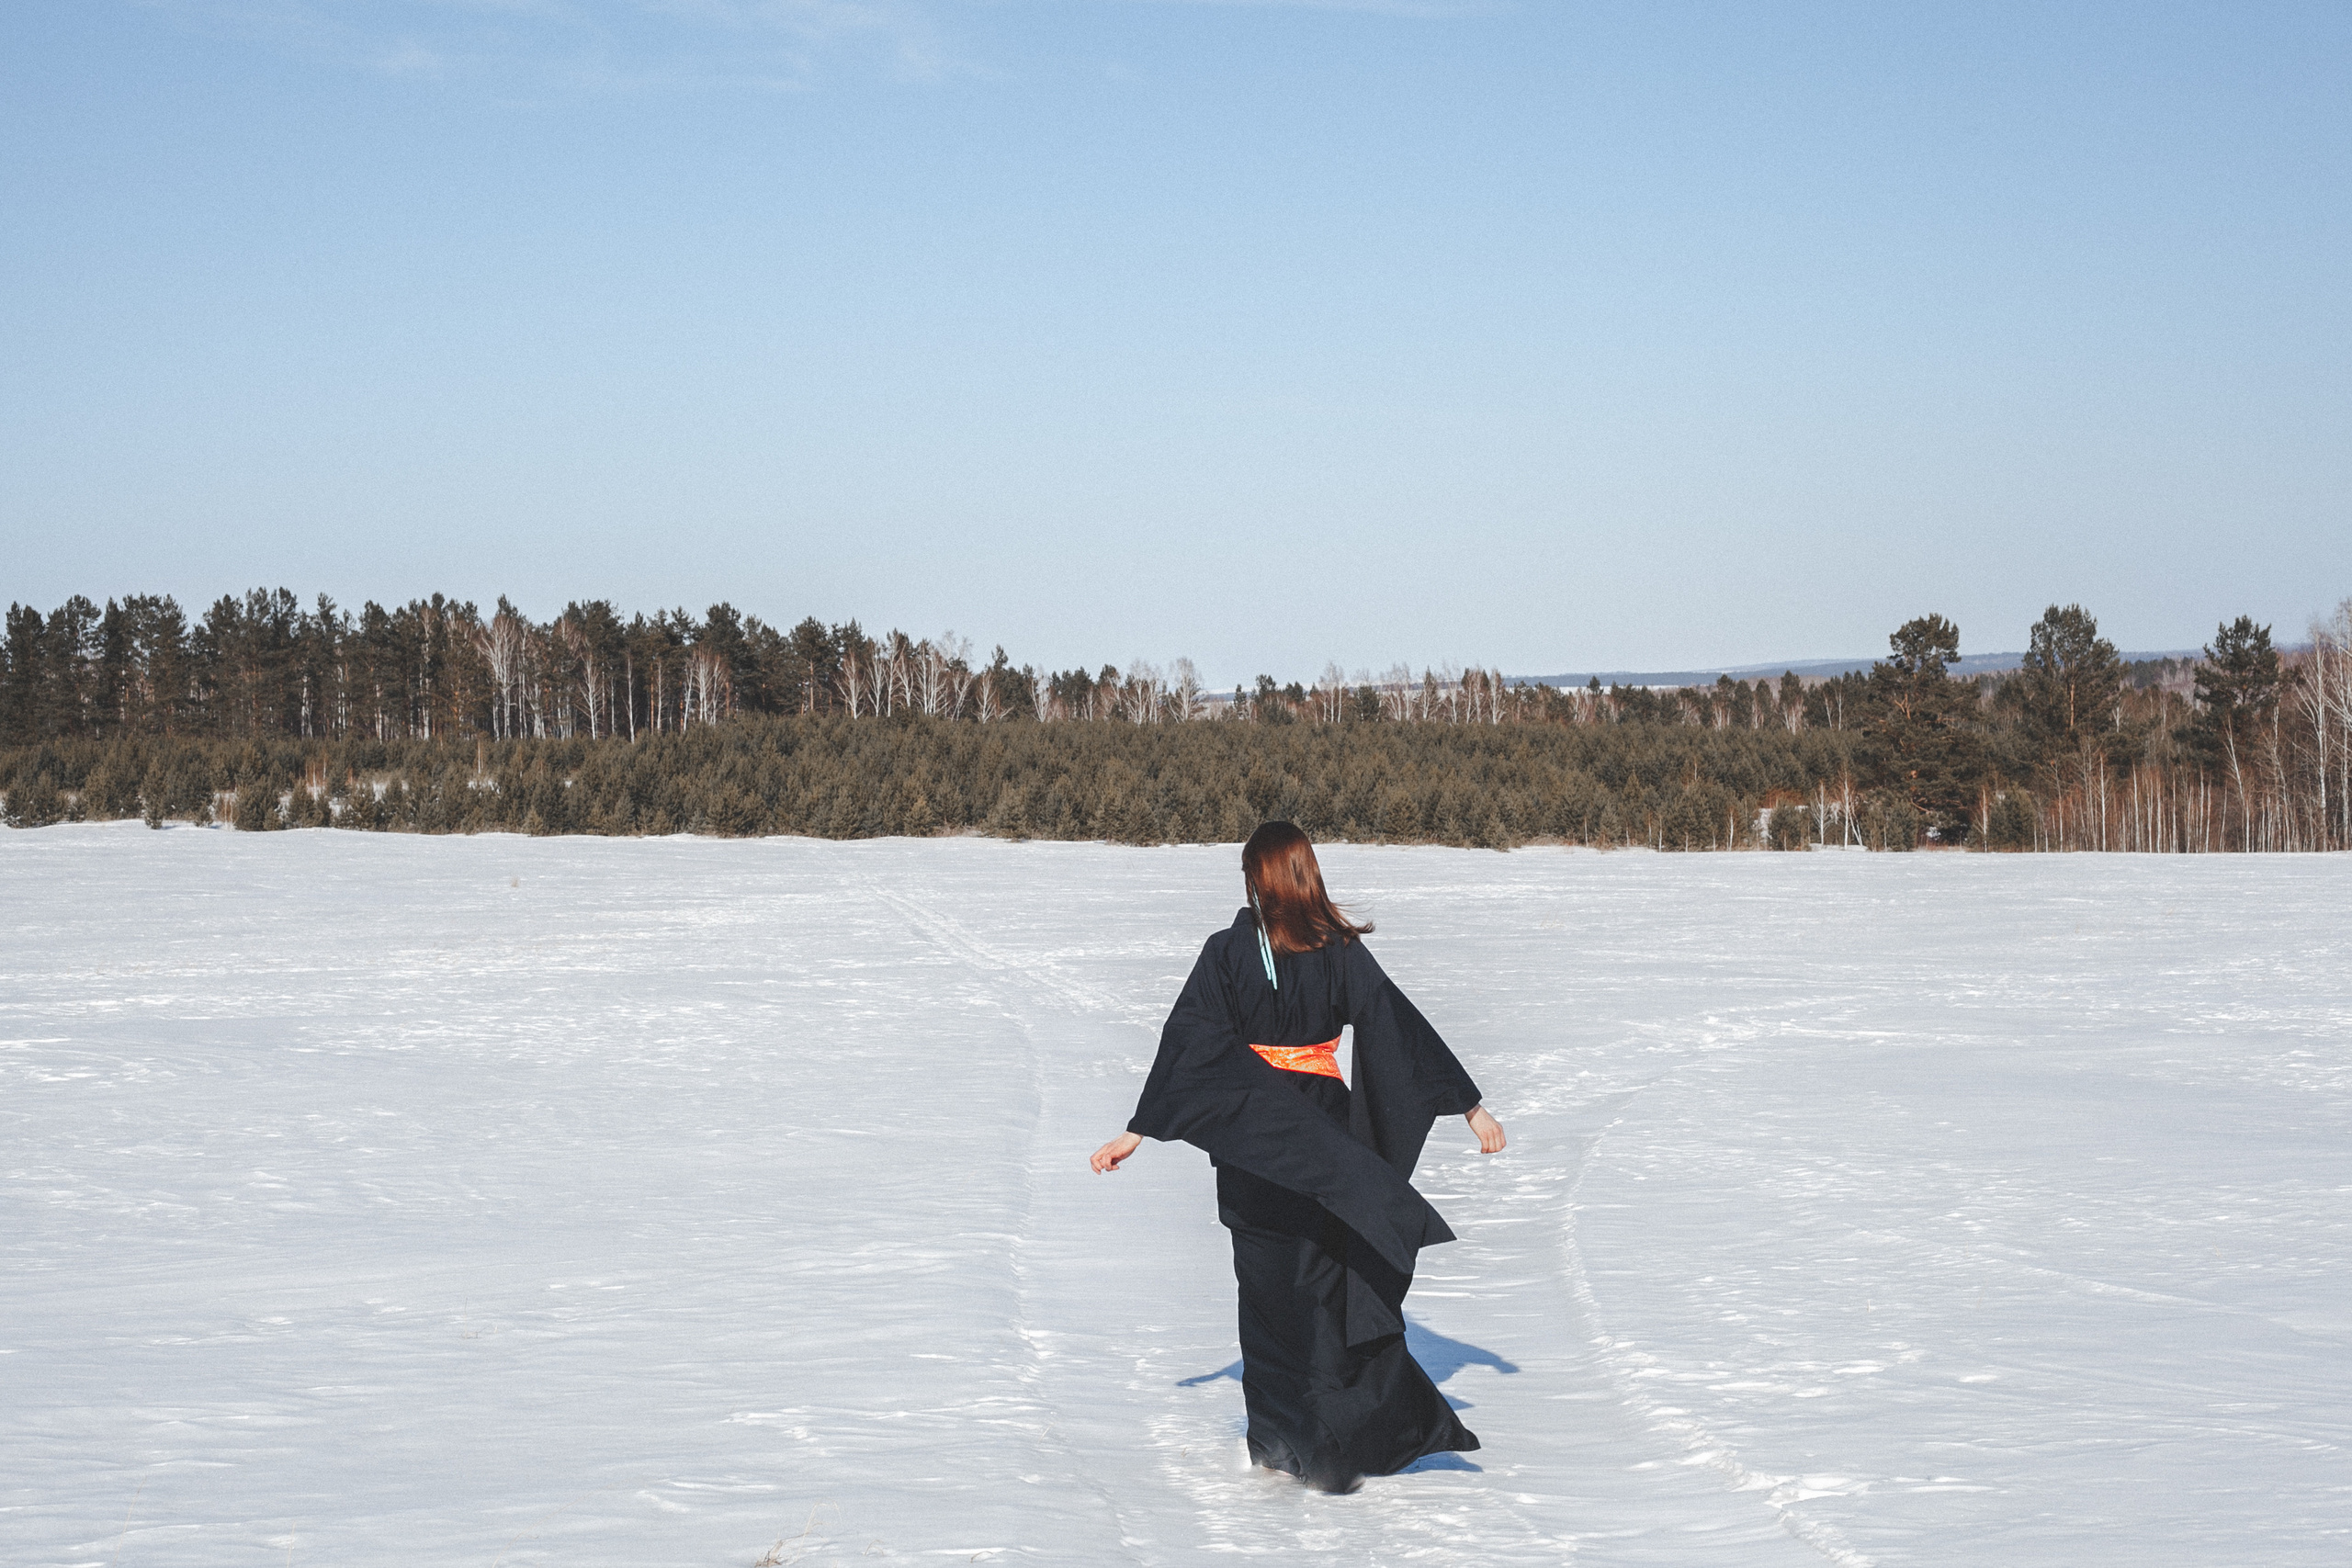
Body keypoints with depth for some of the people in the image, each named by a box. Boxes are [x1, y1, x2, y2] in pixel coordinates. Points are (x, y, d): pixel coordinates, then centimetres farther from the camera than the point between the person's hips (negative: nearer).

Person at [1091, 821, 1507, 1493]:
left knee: (1271, 1288, 10)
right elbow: (1401, 1030, -6)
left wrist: (1137, 1132, -6)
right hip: (1327, 1132, 1)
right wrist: (1471, 1105, -2)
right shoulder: (1340, 952, -6)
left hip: (1251, 1143, -1)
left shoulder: (1226, 954, -9)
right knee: (1339, 1282, 11)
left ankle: (1281, 1441, 14)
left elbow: (1186, 1046, -11)